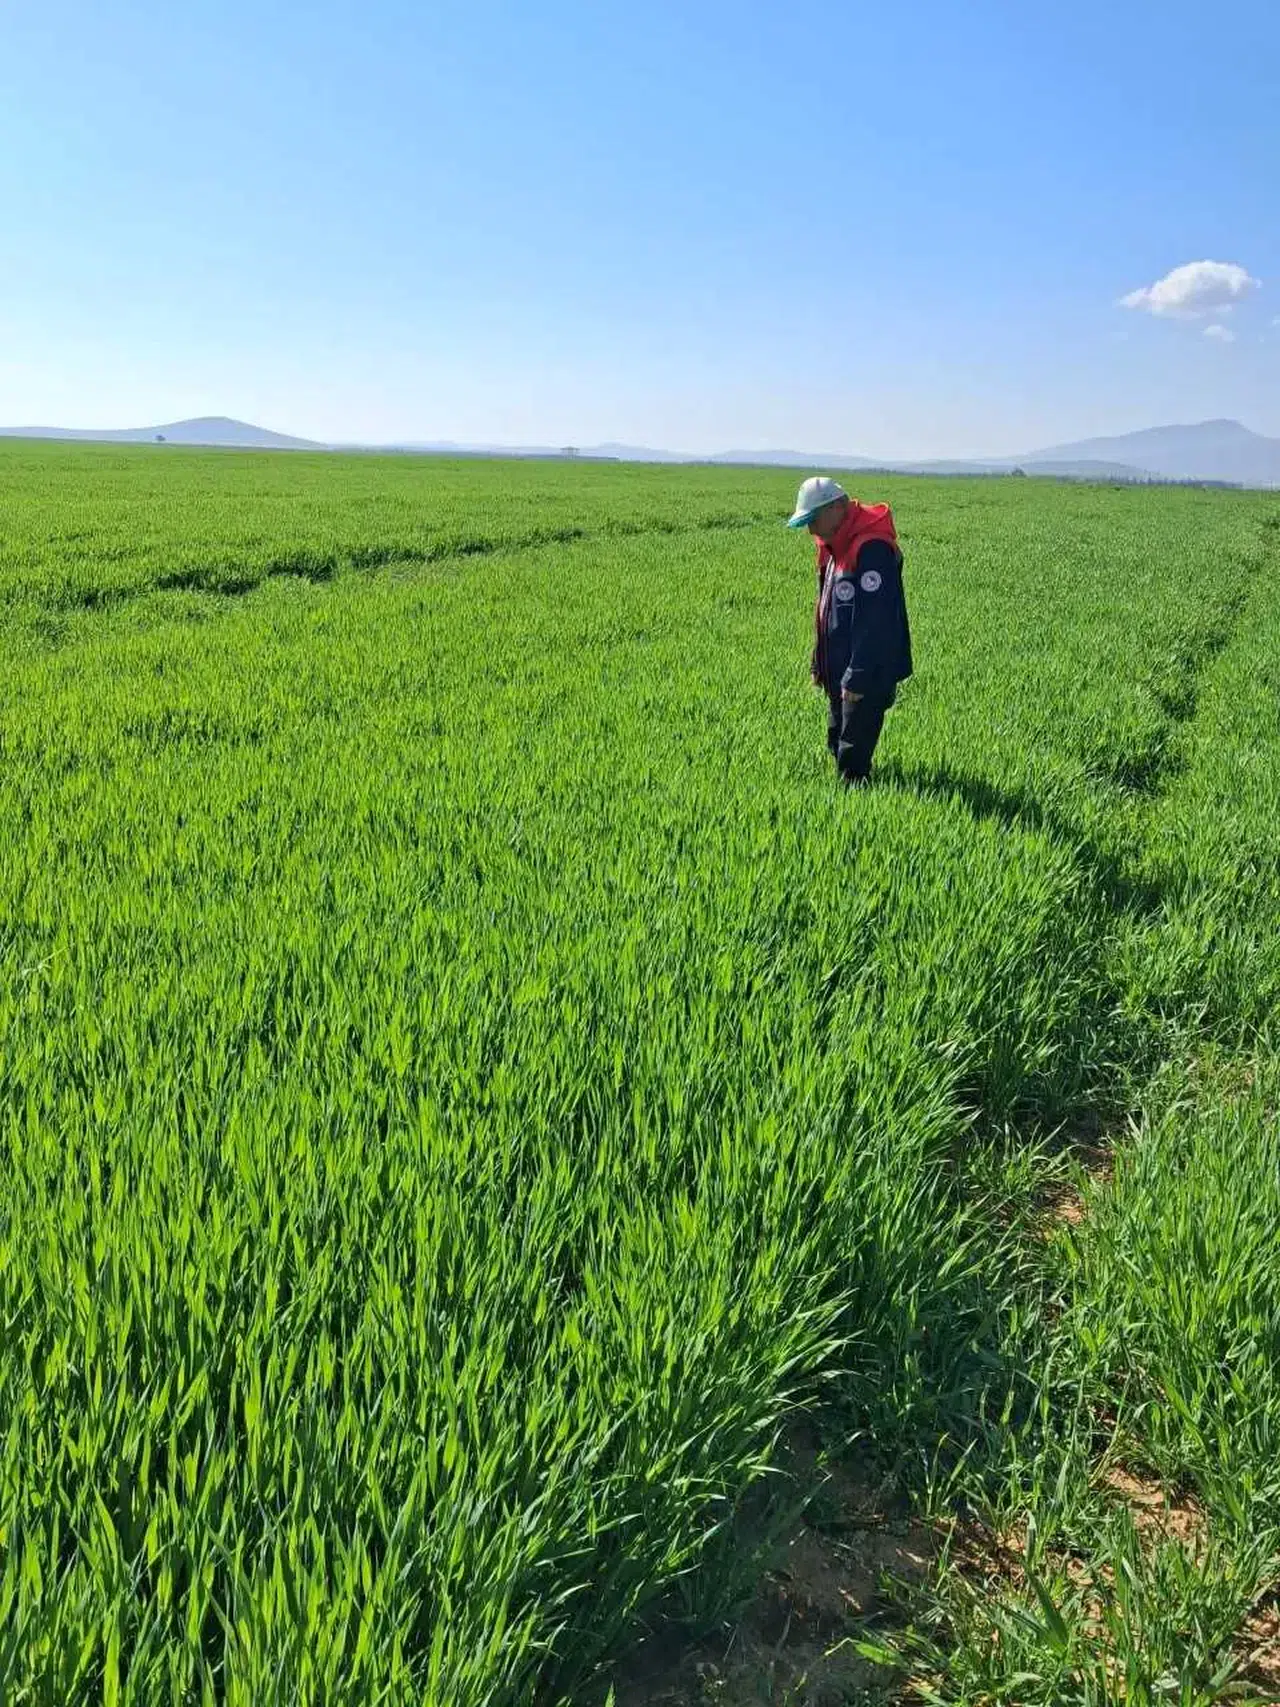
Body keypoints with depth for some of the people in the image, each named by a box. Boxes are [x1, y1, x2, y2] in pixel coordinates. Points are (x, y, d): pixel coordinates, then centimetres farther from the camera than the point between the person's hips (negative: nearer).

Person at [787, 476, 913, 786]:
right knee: (837, 741, 19)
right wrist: (819, 664, 18)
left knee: (854, 750, -4)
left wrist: (858, 678, -24)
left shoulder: (872, 549, -21)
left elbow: (874, 621, -25)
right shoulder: (837, 546, 11)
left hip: (867, 675, -10)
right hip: (839, 671, 10)